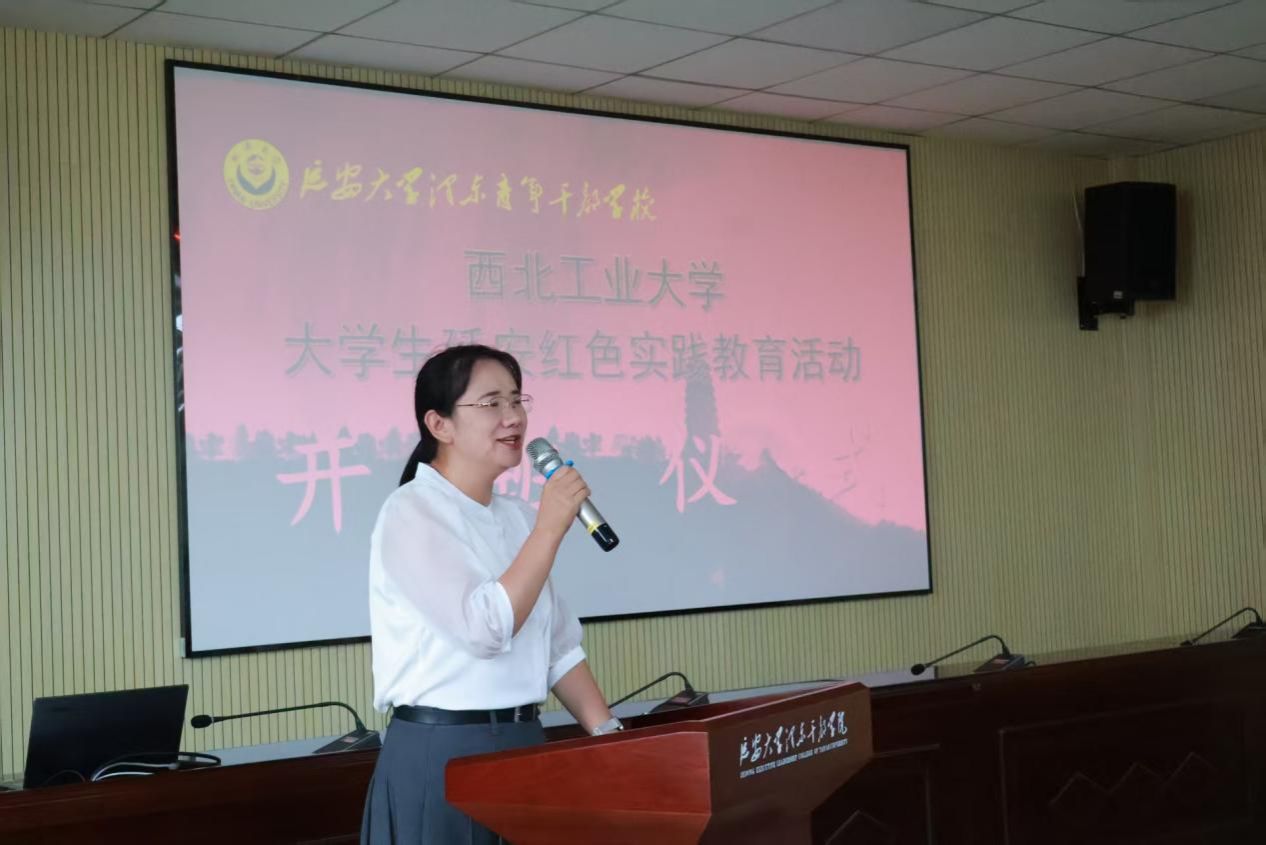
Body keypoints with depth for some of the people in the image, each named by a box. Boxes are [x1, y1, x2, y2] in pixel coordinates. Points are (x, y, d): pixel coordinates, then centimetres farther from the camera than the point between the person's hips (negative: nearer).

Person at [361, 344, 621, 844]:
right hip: (441, 754, -7)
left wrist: (606, 733, 1)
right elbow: (484, 629, -23)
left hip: (524, 746, 7)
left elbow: (559, 647, 12)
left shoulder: (517, 518, 10)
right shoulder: (412, 512, -12)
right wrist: (551, 526, -20)